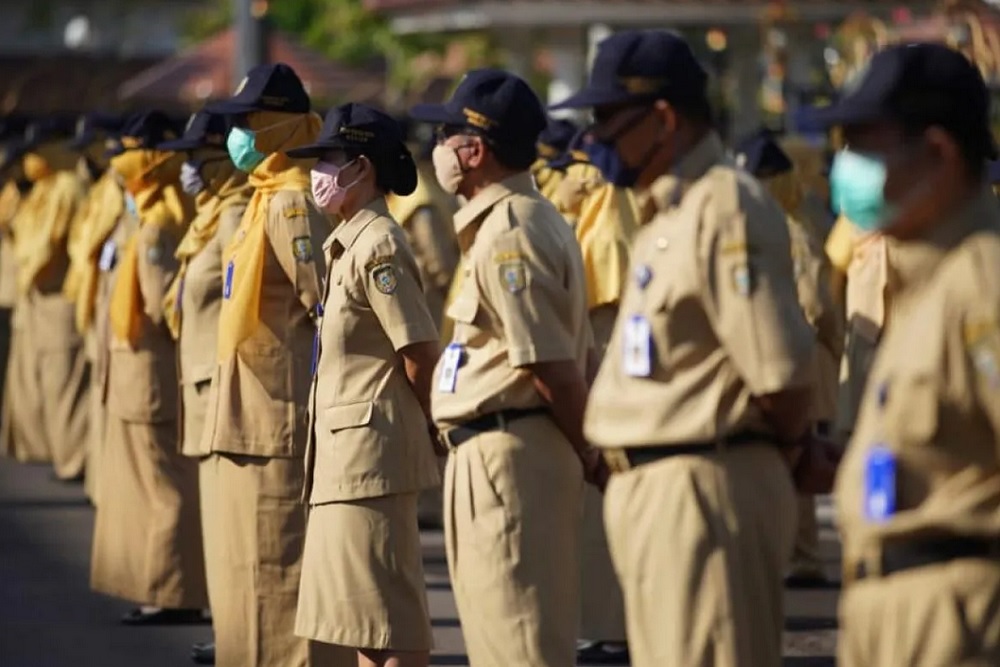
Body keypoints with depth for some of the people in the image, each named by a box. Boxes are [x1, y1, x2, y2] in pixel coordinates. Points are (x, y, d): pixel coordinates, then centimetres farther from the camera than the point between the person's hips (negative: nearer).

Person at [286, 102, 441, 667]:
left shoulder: (378, 246, -15)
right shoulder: (351, 243, 15)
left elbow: (421, 354, -18)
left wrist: (429, 432, -7)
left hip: (372, 446, -10)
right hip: (347, 451, 10)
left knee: (391, 619, -7)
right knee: (358, 612, 14)